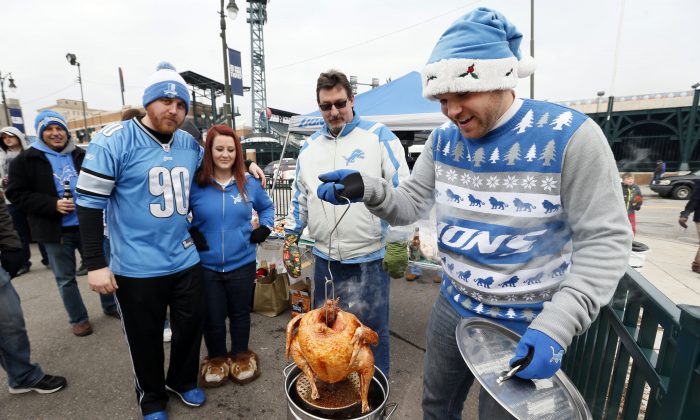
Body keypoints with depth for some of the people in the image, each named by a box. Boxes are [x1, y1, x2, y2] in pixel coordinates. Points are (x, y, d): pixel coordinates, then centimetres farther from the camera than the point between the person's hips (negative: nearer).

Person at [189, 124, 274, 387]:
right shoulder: (195, 185, -7)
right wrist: (188, 234, -6)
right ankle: (217, 359, 40)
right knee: (212, 318, 13)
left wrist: (264, 228, 1)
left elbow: (267, 207, 16)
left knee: (240, 314, 17)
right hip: (206, 267, -1)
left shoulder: (249, 183, -2)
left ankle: (241, 356, 41)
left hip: (242, 264, 1)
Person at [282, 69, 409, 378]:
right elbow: (299, 197, 17)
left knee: (372, 329, 10)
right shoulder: (310, 146, 11)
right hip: (325, 258, 5)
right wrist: (290, 236, 15)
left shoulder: (378, 136, -3)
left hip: (370, 257, -4)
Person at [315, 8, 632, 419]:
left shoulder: (569, 135, -20)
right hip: (453, 308, 5)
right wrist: (366, 188, -23)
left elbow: (606, 240, -18)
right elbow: (409, 206, -3)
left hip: (527, 327, -4)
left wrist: (556, 326, -27)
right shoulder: (444, 139, -4)